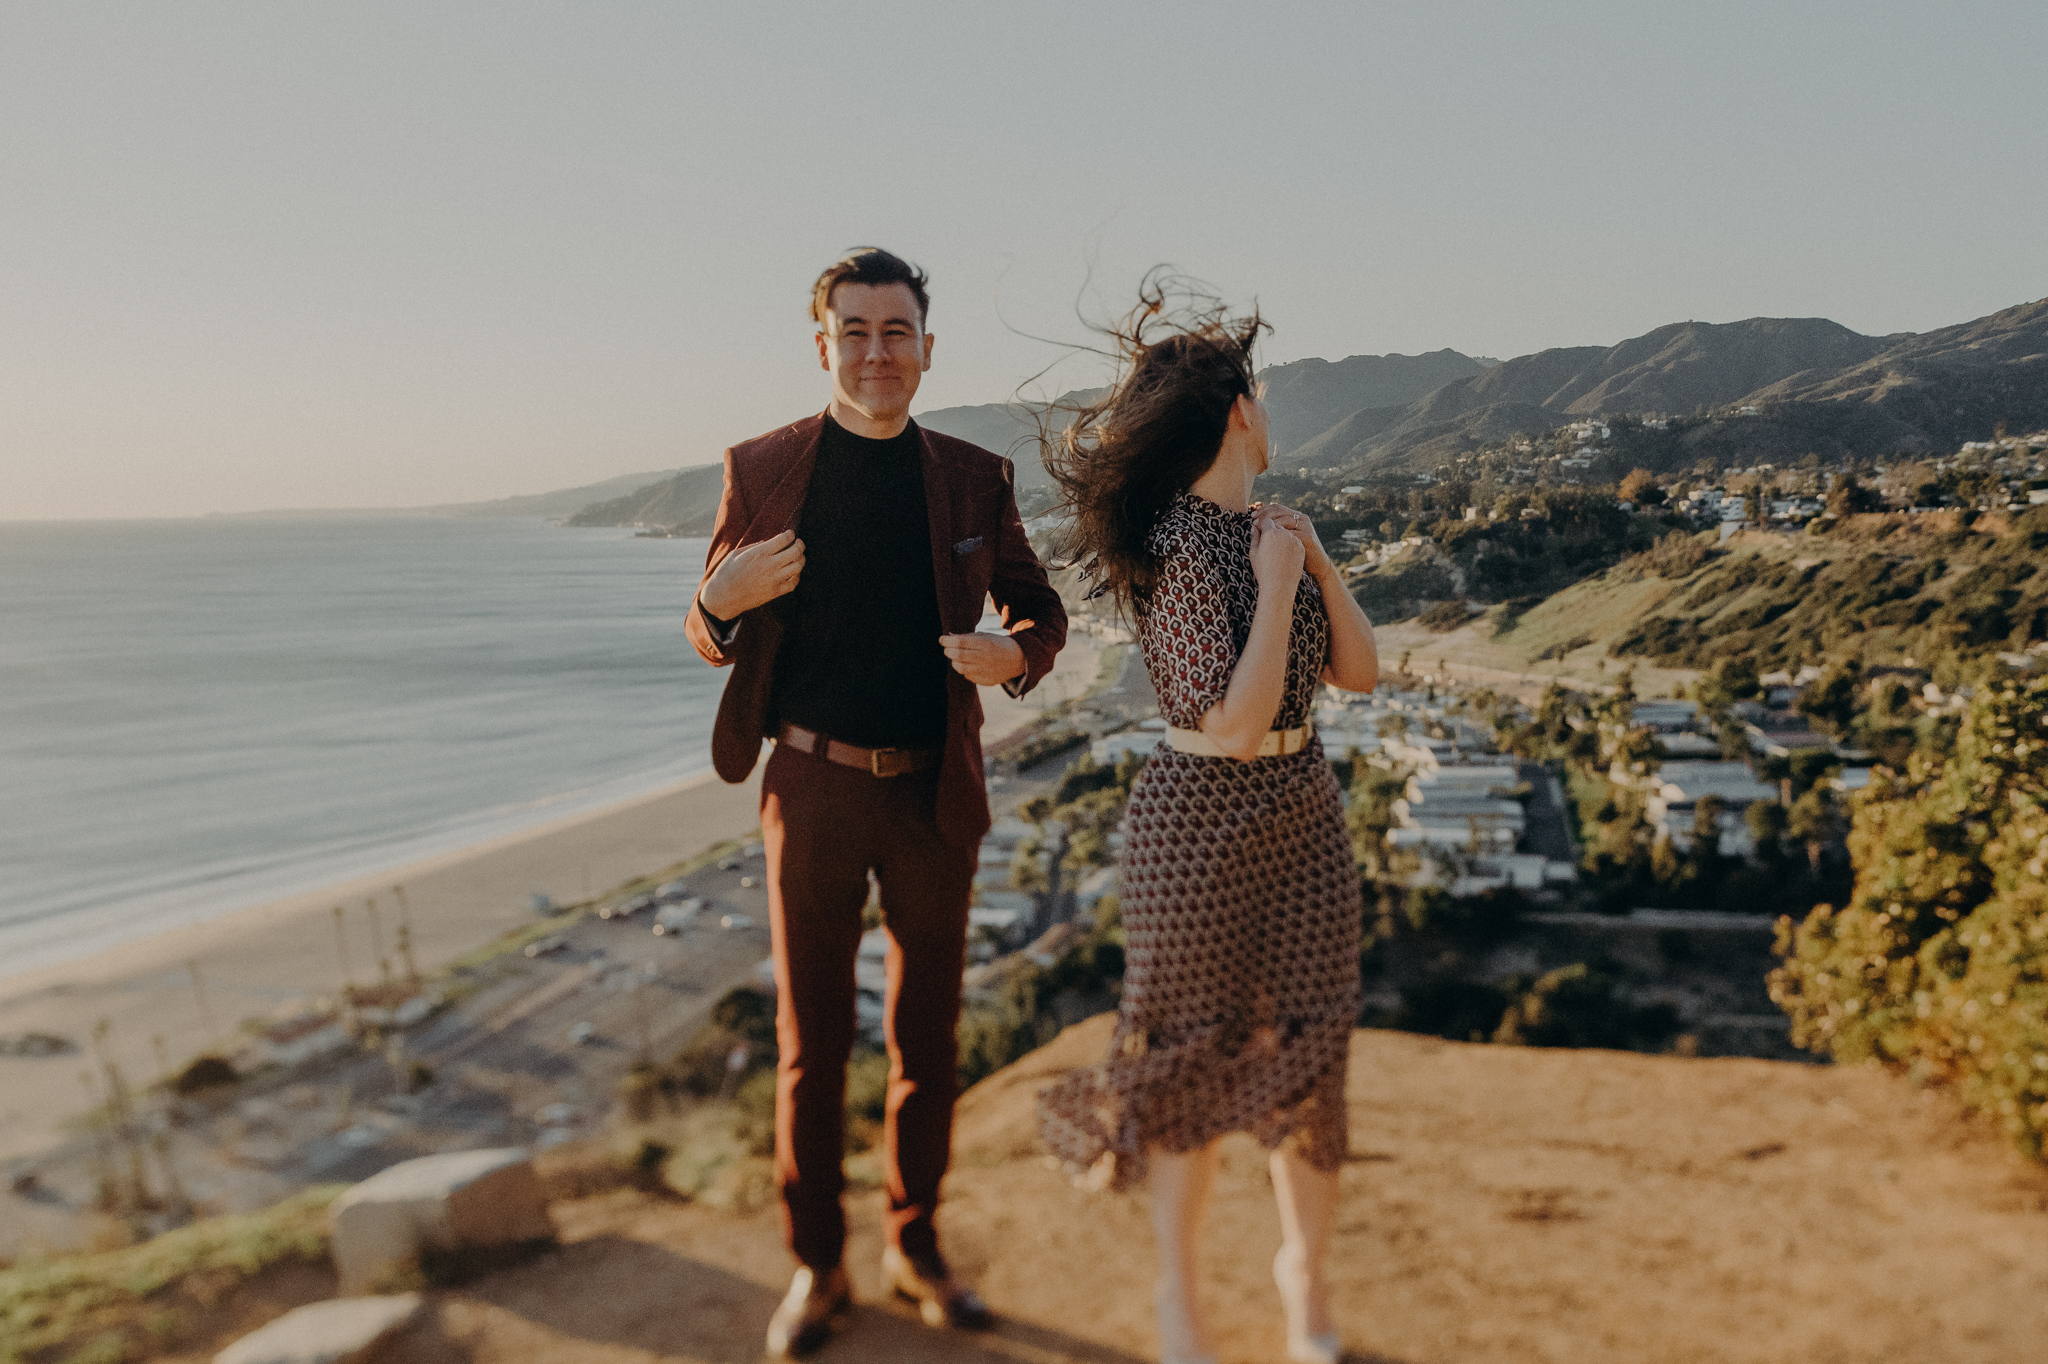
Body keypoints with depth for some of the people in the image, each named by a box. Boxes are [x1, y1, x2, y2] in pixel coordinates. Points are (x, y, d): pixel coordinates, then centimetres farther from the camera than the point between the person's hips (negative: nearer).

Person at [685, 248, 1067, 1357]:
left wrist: (1015, 655, -11)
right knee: (810, 1039, 7)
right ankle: (816, 1265, 24)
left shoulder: (975, 479, 3)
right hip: (813, 788, -1)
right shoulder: (762, 470, 0)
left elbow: (1038, 607, 13)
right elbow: (713, 638, 8)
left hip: (933, 795, 2)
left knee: (927, 1035, 12)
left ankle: (915, 1246, 31)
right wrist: (722, 602, -16)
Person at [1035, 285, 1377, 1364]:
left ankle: (1304, 1265, 34)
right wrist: (1274, 584, -19)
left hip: (1303, 811, 7)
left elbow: (1358, 671, 8)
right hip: (1201, 820, -7)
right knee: (1197, 1059, 8)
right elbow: (1233, 719, -24)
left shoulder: (1269, 529, 7)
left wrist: (1318, 561, -3)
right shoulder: (1179, 548, -18)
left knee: (1306, 1055, 11)